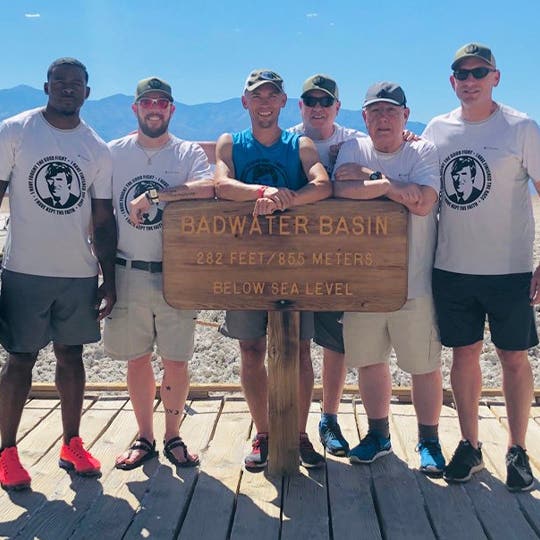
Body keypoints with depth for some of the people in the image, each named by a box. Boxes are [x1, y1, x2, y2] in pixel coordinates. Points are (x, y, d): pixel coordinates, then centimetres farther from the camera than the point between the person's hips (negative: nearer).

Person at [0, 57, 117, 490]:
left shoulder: (97, 150, 6)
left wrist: (109, 281, 4)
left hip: (80, 274, 3)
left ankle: (72, 445, 23)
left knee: (71, 357, 11)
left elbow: (103, 219, 8)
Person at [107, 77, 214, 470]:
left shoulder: (190, 153, 1)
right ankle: (144, 438, 26)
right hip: (127, 273, 2)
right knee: (137, 359, 10)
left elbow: (207, 188, -20)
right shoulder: (113, 153, 7)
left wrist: (152, 195, -20)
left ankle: (173, 437, 22)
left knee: (176, 361, 4)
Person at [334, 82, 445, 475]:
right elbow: (342, 189, -13)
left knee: (425, 365, 6)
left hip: (414, 281, -3)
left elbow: (423, 203, -18)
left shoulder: (424, 152, -1)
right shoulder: (354, 150, 6)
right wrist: (391, 185, -18)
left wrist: (370, 176, -13)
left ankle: (429, 441, 25)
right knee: (369, 361, 13)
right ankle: (379, 435, 32)